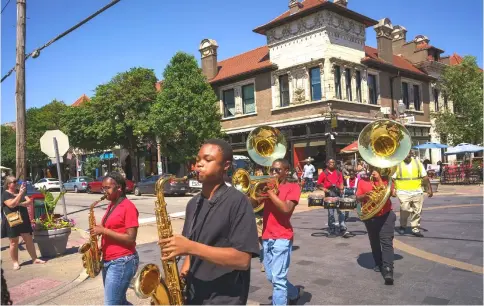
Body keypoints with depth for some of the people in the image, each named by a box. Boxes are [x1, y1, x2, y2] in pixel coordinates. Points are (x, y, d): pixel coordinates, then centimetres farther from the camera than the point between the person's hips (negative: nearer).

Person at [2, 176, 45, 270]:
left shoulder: (20, 191, 11)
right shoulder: (5, 194, -7)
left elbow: (30, 201, 3)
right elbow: (12, 204, -24)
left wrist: (20, 204, -15)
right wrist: (20, 193, -26)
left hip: (24, 220, 5)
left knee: (29, 240, 8)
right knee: (14, 243, 4)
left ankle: (35, 259, 16)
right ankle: (15, 262, 16)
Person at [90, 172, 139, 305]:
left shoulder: (128, 207, -14)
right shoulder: (111, 206, 13)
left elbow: (130, 239, -19)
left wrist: (103, 231, -19)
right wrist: (100, 247, 5)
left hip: (122, 262, -9)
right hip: (108, 261, 9)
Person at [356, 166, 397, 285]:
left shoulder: (386, 179, 0)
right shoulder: (363, 181, 3)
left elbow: (393, 194, -15)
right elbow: (358, 197, 1)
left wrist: (380, 179, -16)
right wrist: (364, 196, -22)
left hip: (386, 215, -3)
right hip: (369, 217, 3)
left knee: (387, 242, -12)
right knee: (374, 243, 16)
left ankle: (388, 271, -18)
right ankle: (378, 264, 36)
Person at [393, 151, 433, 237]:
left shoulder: (417, 163, 9)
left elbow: (425, 177, 12)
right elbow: (392, 178, -4)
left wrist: (429, 188, 9)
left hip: (417, 192, 4)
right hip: (403, 192, -4)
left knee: (417, 211, 6)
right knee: (405, 210, -12)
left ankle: (415, 229, 18)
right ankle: (402, 226, 11)